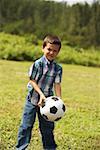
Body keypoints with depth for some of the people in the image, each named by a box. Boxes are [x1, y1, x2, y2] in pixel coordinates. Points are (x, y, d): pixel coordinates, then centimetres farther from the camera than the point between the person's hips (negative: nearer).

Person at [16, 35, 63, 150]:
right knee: (26, 125, 1)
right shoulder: (37, 64, -13)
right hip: (33, 98, -3)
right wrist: (41, 94, -21)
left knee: (47, 126, 14)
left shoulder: (58, 68, -3)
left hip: (47, 100, 3)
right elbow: (32, 81, -11)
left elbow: (57, 85, -4)